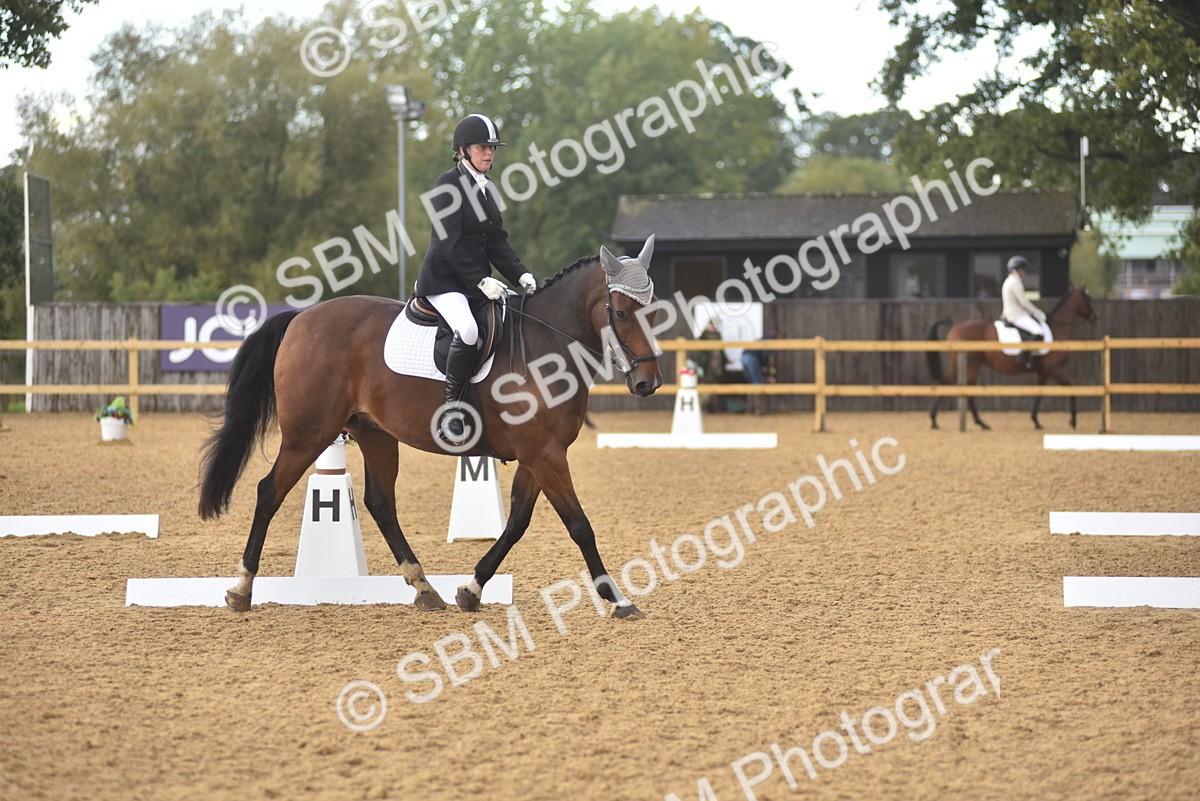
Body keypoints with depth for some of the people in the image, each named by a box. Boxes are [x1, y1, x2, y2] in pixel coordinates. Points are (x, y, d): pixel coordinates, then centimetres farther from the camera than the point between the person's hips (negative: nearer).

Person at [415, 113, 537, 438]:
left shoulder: (487, 188, 15)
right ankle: (451, 409, -24)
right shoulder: (448, 185, -10)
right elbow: (449, 244, -17)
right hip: (444, 281, -9)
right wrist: (480, 281, -22)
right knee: (467, 330, -33)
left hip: (478, 282, 9)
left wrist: (520, 275, -2)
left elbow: (497, 241, 13)